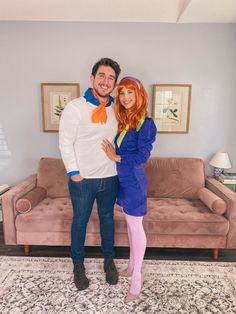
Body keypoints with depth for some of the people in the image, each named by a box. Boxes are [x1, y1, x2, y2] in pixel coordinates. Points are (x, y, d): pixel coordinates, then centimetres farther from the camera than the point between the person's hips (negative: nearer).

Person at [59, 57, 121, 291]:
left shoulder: (116, 109, 4)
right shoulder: (75, 107, -9)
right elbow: (65, 142, -9)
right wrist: (73, 172, -11)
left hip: (110, 177, 4)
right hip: (83, 178, -3)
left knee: (107, 218, 18)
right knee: (80, 221, 12)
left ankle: (109, 260, 39)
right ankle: (78, 264, 35)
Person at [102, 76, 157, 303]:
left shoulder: (146, 123, -13)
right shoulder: (122, 120, 9)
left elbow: (142, 156, -17)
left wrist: (116, 157, -13)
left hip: (134, 180, -7)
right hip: (122, 179, 8)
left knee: (135, 227, 3)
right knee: (129, 224, 19)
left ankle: (137, 278, 22)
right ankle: (132, 266, 38)